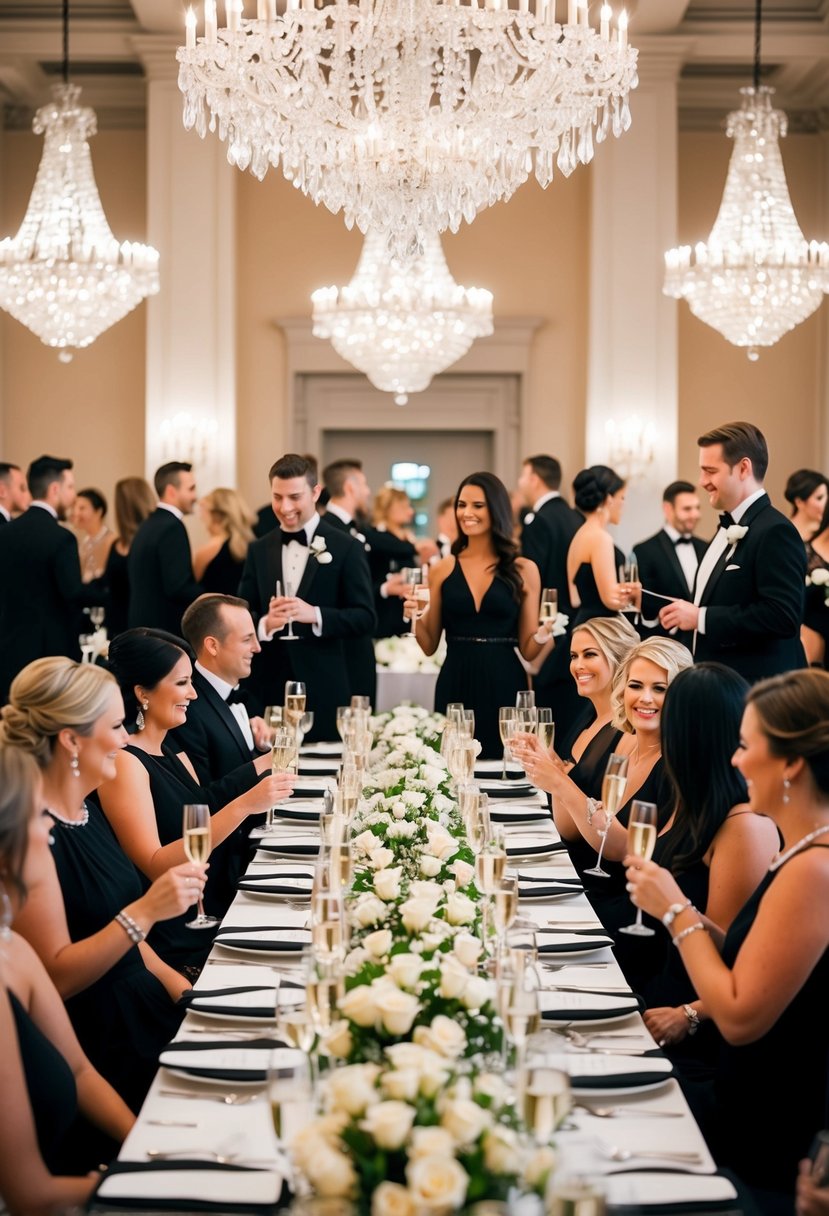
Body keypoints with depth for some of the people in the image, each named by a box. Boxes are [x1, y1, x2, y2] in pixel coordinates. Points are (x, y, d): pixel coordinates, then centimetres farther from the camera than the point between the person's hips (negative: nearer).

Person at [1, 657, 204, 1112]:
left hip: (147, 1015, 9)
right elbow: (54, 977, -18)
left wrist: (180, 987, 8)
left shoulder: (87, 812, 10)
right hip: (101, 1049, -8)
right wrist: (144, 912, -26)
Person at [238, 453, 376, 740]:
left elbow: (365, 618, -5)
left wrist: (315, 614, -20)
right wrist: (264, 623, -13)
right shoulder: (258, 550, 11)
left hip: (324, 692, -3)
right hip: (269, 688, 3)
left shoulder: (346, 549, -1)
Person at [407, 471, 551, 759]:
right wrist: (416, 618, -8)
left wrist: (543, 636, -14)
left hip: (504, 687, -1)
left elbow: (528, 650, 5)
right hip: (455, 686, 1)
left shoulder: (523, 570, 3)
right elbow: (429, 645, 9)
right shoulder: (443, 570, 5)